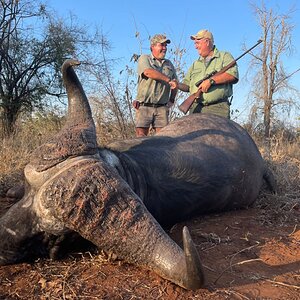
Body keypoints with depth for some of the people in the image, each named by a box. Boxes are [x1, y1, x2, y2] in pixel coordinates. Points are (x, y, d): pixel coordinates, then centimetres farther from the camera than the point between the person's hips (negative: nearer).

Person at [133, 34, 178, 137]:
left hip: (162, 108, 4)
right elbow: (148, 72, -15)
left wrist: (172, 99, 16)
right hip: (144, 106, -3)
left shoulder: (169, 64, 21)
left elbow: (175, 83, 29)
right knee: (141, 135, -9)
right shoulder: (144, 58, 7)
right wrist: (168, 80, -14)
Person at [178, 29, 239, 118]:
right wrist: (178, 85, 0)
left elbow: (233, 76, -7)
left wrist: (211, 80, -13)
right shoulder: (195, 64, 25)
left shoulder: (225, 57, 10)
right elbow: (187, 85, 22)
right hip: (196, 108, 4)